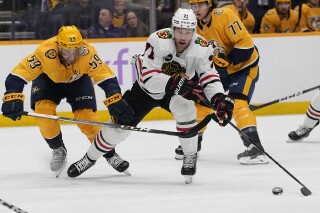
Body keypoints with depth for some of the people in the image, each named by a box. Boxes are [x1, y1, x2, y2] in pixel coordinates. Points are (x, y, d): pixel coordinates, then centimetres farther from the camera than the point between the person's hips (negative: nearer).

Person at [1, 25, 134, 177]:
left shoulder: (87, 53, -36)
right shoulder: (45, 52, -40)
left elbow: (106, 77, -33)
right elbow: (19, 74, -40)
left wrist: (116, 102, -45)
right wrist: (12, 99, -52)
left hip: (78, 79, 0)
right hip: (47, 78, 0)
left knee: (86, 115, -15)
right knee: (43, 111, -22)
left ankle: (110, 154, 5)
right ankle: (58, 150, 4)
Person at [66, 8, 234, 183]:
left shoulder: (201, 48, -24)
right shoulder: (159, 40, -33)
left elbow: (209, 77, -25)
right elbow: (148, 76, -37)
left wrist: (220, 99, -45)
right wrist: (176, 83, -51)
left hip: (174, 92, 1)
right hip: (145, 89, -1)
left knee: (184, 106, -32)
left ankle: (190, 157, -14)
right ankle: (89, 158, 22)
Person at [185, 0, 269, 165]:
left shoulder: (224, 16, -26)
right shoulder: (195, 25, -3)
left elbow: (245, 43, -29)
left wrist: (227, 59, -32)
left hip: (243, 66, -8)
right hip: (220, 70, 8)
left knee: (237, 103, -25)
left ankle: (255, 147, -30)